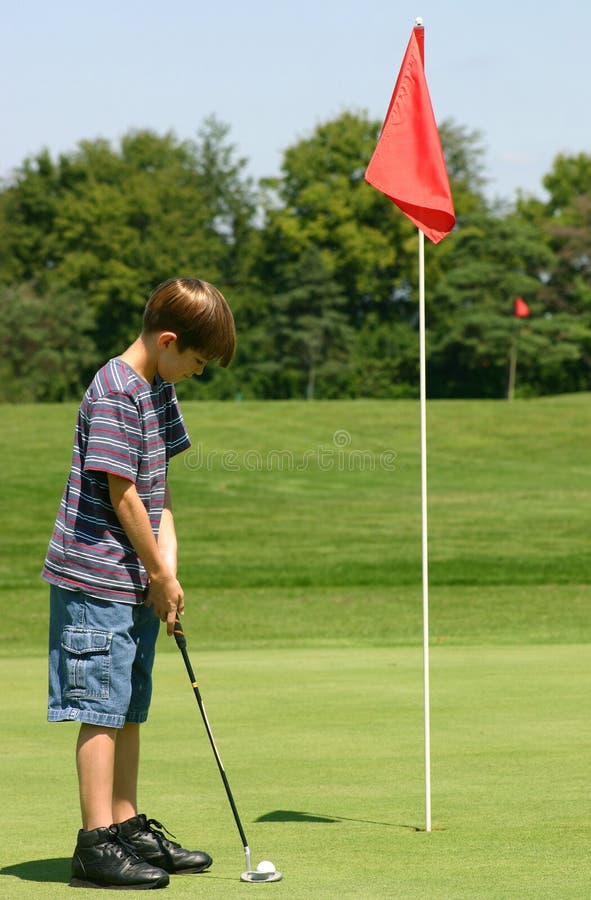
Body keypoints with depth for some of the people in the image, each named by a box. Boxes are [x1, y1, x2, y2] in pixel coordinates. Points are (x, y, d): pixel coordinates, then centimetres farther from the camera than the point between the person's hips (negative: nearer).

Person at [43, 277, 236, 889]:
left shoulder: (160, 389, 13)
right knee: (102, 711, -6)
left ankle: (129, 829, 22)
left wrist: (167, 566, 1)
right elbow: (122, 494, -17)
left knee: (128, 710, 14)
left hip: (138, 582, 9)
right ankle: (97, 845, -3)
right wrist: (160, 575, -10)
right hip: (96, 578, -9)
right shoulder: (114, 392, -17)